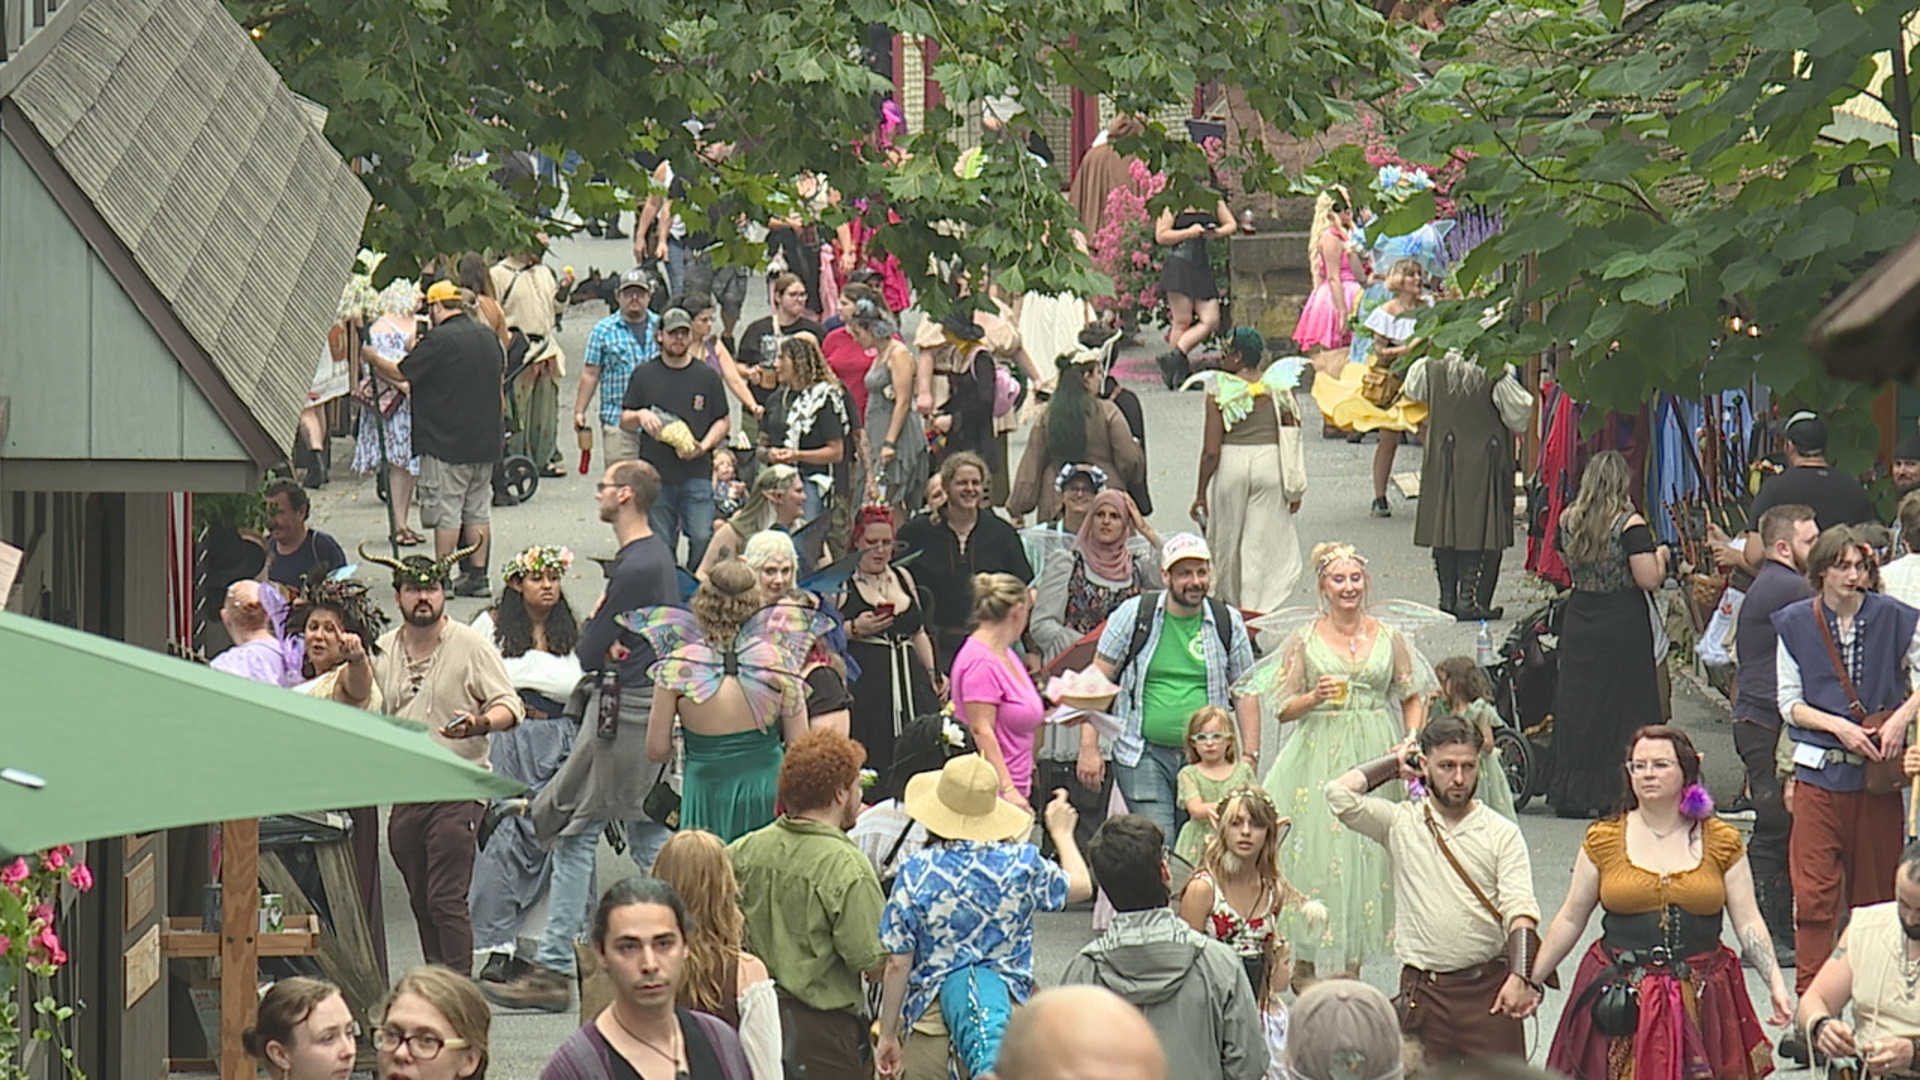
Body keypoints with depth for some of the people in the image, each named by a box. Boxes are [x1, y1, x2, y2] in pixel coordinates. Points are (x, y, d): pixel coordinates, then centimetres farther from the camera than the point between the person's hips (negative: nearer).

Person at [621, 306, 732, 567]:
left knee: (703, 539, -11)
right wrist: (639, 416, -12)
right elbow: (624, 421, 12)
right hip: (655, 474, 1)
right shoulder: (644, 375, 8)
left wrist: (705, 445, -7)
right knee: (659, 545, 2)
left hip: (696, 474, -1)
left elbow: (721, 421, 12)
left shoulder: (707, 376, 8)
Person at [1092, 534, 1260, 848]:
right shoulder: (1134, 614, 0)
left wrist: (1250, 757, 4)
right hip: (1144, 754, -2)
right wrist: (1089, 748, -5)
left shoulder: (1228, 622, 6)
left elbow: (1245, 693, 12)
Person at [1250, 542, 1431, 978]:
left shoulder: (1389, 638, 8)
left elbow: (1413, 698, 15)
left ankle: (1350, 966, 7)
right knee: (1315, 855, -7)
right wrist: (1315, 697, -14)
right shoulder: (1305, 640, 3)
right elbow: (1282, 709, 5)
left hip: (1375, 758, 1)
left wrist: (1412, 743, -1)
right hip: (1318, 758, -1)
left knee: (1366, 856, -1)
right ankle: (1307, 968, 2)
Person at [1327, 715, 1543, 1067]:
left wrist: (1519, 977, -22)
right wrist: (1394, 762, 8)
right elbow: (1340, 793, -6)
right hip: (1423, 990, 1)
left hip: (1489, 986, -1)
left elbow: (1521, 912, -6)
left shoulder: (1502, 833, 4)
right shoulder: (1401, 823, 7)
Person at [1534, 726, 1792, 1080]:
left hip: (1699, 1001, 0)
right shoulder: (1603, 841, 5)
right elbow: (1570, 921, 11)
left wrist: (1775, 983, -6)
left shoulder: (1722, 842, 6)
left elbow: (1748, 924, 6)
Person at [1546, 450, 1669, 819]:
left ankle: (1570, 793, 12)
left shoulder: (1569, 521, 2)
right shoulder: (1629, 525, -13)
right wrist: (1660, 556, 4)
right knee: (1621, 705, 2)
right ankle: (1612, 793, 1)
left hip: (1578, 621, 5)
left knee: (1576, 701, 10)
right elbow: (1649, 580, -14)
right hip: (1623, 625, -5)